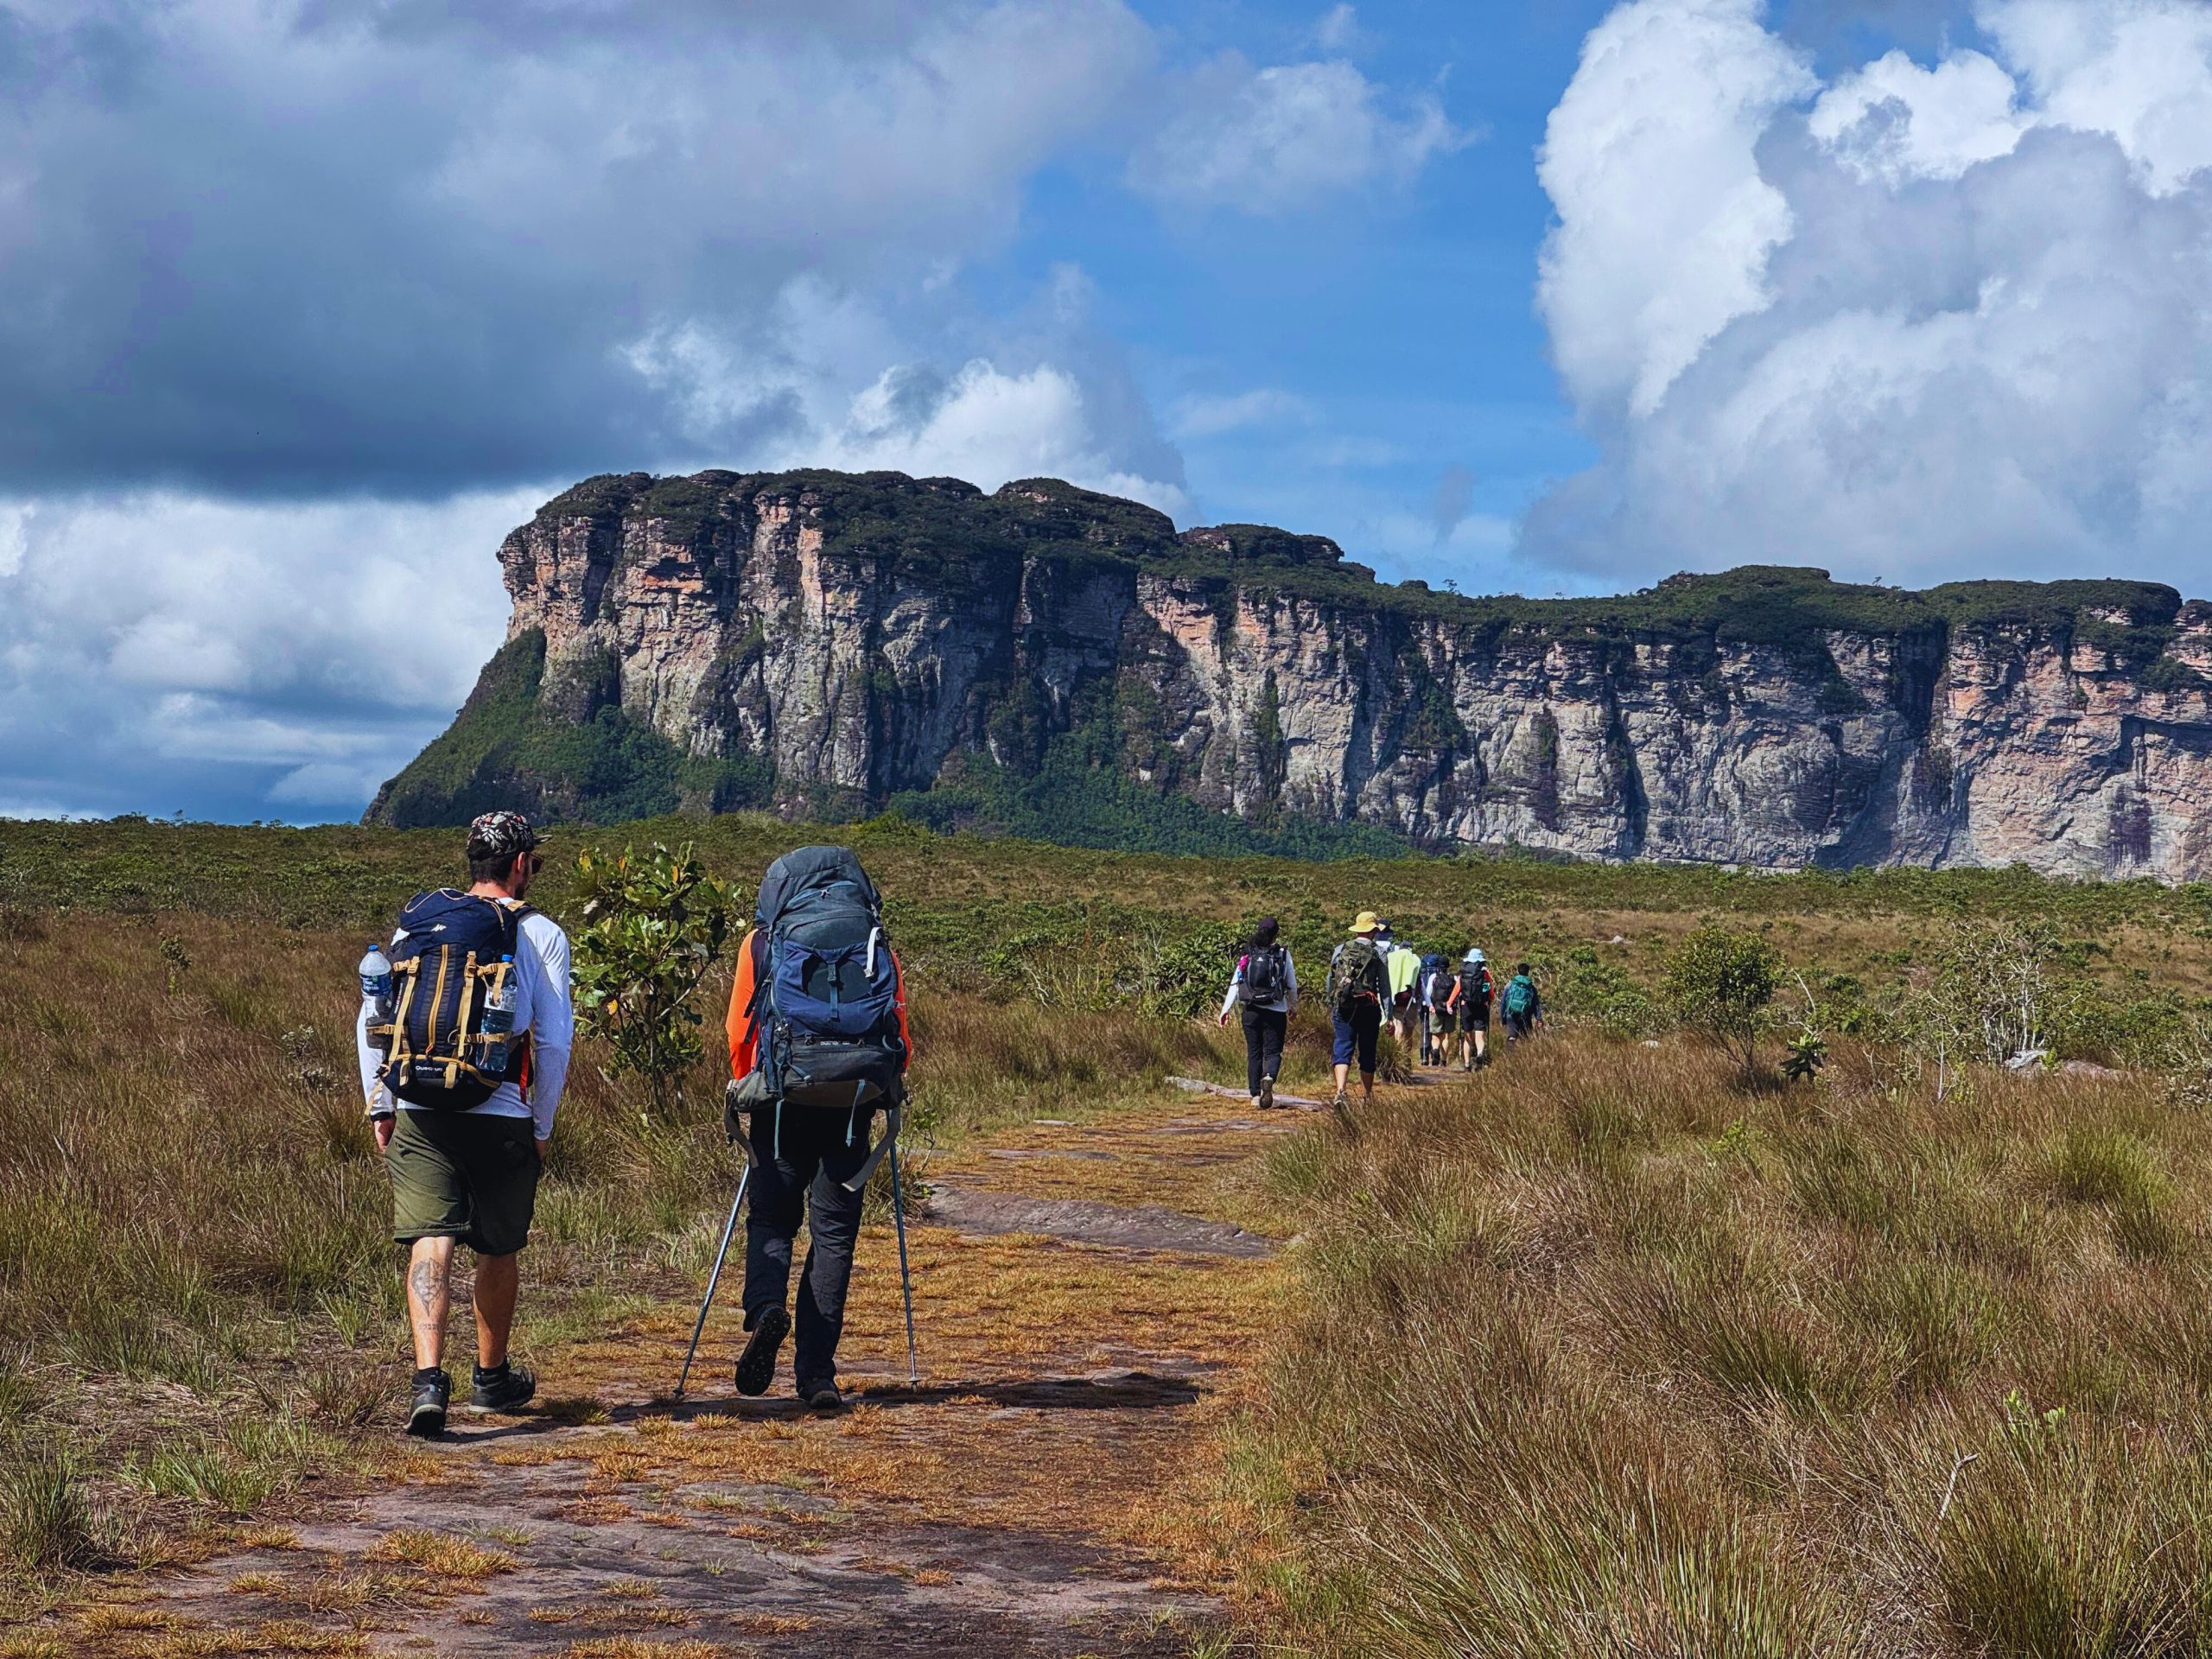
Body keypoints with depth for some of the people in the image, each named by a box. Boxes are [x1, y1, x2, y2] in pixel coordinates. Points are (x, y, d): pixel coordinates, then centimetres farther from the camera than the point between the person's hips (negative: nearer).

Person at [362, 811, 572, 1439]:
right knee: (500, 1250, 15)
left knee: (430, 1244, -4)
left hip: (418, 1113, 2)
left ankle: (429, 1378, -21)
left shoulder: (416, 921, 10)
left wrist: (380, 1106, 16)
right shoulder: (539, 934, 1)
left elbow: (371, 1020, 9)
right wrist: (541, 1126, 9)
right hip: (501, 1118, -2)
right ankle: (492, 1378, 30)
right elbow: (554, 1039, -1)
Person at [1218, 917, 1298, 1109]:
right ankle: (1269, 1078, -30)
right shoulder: (1283, 954, -1)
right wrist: (1293, 1007, 21)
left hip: (1251, 1010, 2)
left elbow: (1235, 983, 0)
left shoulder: (1248, 955, 4)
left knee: (1254, 1053, 12)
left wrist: (1226, 1009, 3)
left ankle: (1255, 1095, 11)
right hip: (1275, 1011, -2)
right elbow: (1292, 985, 4)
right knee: (1273, 1052, 1)